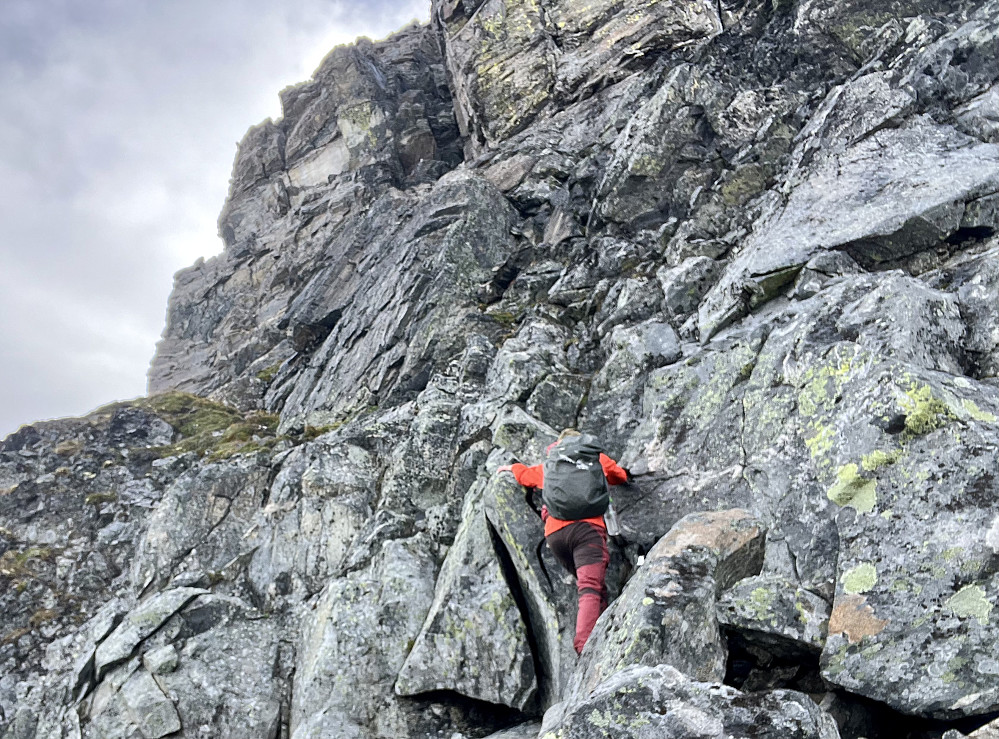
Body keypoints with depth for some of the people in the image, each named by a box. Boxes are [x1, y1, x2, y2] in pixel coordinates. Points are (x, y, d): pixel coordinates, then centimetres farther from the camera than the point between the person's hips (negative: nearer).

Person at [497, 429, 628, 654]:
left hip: (554, 533, 4)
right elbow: (620, 476, 30)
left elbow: (525, 473, 47)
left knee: (592, 588, 14)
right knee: (591, 589, -17)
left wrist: (511, 467, 68)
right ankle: (585, 648, -34)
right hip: (585, 526, -4)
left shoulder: (547, 467, 29)